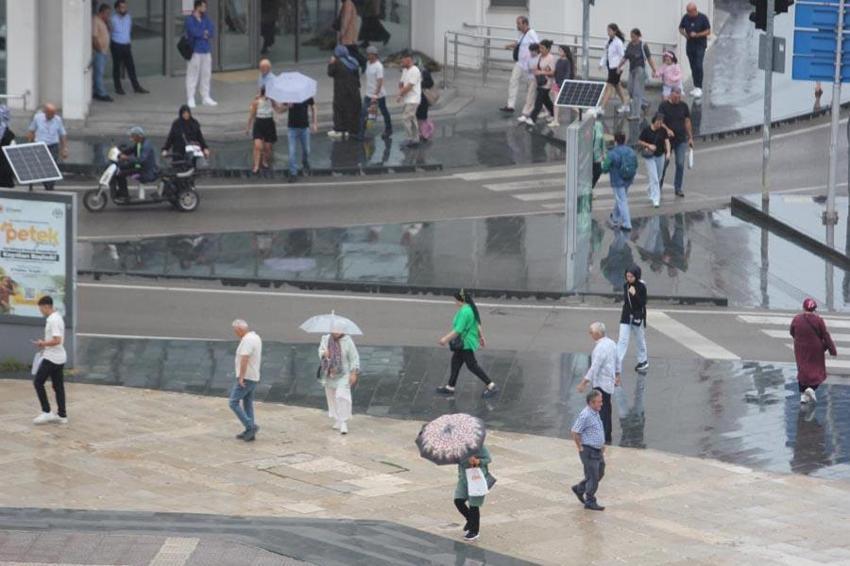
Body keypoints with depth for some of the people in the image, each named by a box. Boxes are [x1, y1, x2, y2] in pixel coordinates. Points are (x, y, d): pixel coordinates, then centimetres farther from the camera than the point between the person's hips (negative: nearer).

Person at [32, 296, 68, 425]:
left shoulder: (53, 320, -19)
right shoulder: (58, 318, 13)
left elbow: (57, 340, -27)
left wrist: (42, 343, -14)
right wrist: (45, 345, 13)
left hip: (51, 358, -10)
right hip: (59, 358, 10)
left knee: (38, 383, -2)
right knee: (58, 386, 10)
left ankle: (46, 412, -2)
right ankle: (62, 415, 11)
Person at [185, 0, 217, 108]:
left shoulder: (206, 18, 12)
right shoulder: (190, 19, -8)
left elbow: (212, 31, 1)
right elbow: (193, 32, -21)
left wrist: (200, 33, -14)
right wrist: (205, 33, -5)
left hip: (206, 51, 6)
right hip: (195, 51, -6)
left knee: (206, 75, 10)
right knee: (192, 75, -6)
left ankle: (206, 98, 18)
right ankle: (190, 99, -2)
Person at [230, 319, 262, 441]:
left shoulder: (247, 340, -20)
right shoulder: (256, 338, 12)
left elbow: (244, 359, -28)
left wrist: (241, 377, -28)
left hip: (245, 379, -10)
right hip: (254, 377, 10)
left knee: (233, 402, -6)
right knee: (248, 404, 12)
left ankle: (251, 426, -11)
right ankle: (249, 432, 12)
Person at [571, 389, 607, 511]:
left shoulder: (595, 413, 9)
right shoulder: (585, 415, -21)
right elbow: (574, 432, -20)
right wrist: (581, 448, -13)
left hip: (598, 451, 9)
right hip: (588, 451, -9)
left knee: (600, 474, 17)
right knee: (593, 477, -3)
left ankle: (579, 488, 33)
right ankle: (590, 502, 9)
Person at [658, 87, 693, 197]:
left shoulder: (683, 106, 4)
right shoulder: (664, 106, -5)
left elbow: (687, 122, 9)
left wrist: (690, 138, 7)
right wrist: (667, 130, -28)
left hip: (681, 140, 2)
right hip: (667, 139, -2)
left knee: (680, 164, 0)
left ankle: (678, 188, 9)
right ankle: (658, 187, 16)